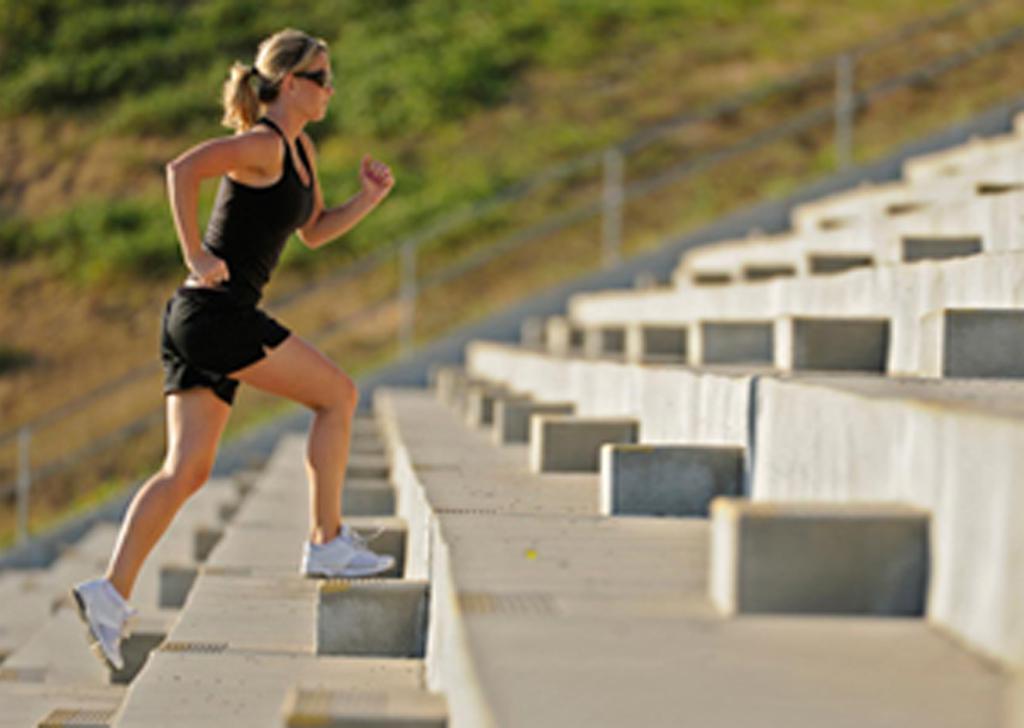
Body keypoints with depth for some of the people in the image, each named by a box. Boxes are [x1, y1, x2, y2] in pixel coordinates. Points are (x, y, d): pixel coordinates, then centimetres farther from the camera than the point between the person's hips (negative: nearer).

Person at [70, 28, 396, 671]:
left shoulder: (301, 148, 19)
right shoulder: (262, 143, -11)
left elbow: (315, 232, 28)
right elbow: (183, 169, -24)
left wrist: (371, 198, 12)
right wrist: (196, 256, -22)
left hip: (197, 324, 9)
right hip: (217, 311, -9)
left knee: (187, 471, 2)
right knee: (338, 394, 2)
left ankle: (113, 592, -6)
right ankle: (328, 542, 9)